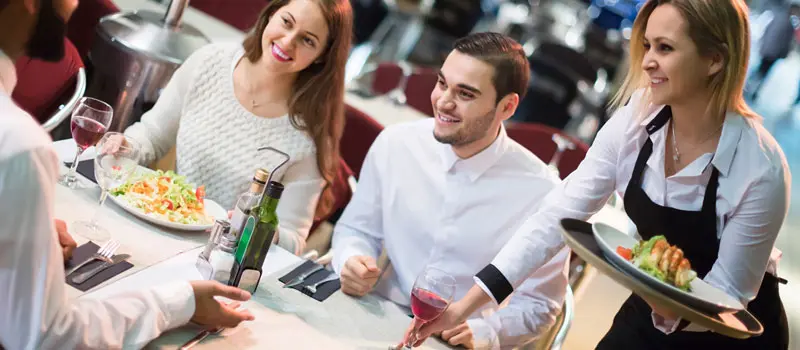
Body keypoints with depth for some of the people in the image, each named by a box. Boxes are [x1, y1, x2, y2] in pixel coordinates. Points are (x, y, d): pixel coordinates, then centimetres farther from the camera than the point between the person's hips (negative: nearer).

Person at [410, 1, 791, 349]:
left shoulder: (760, 168, -27)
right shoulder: (635, 121, -16)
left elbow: (729, 292, -19)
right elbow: (558, 214, -18)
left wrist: (672, 307, -42)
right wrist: (465, 305, -23)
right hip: (651, 311, 4)